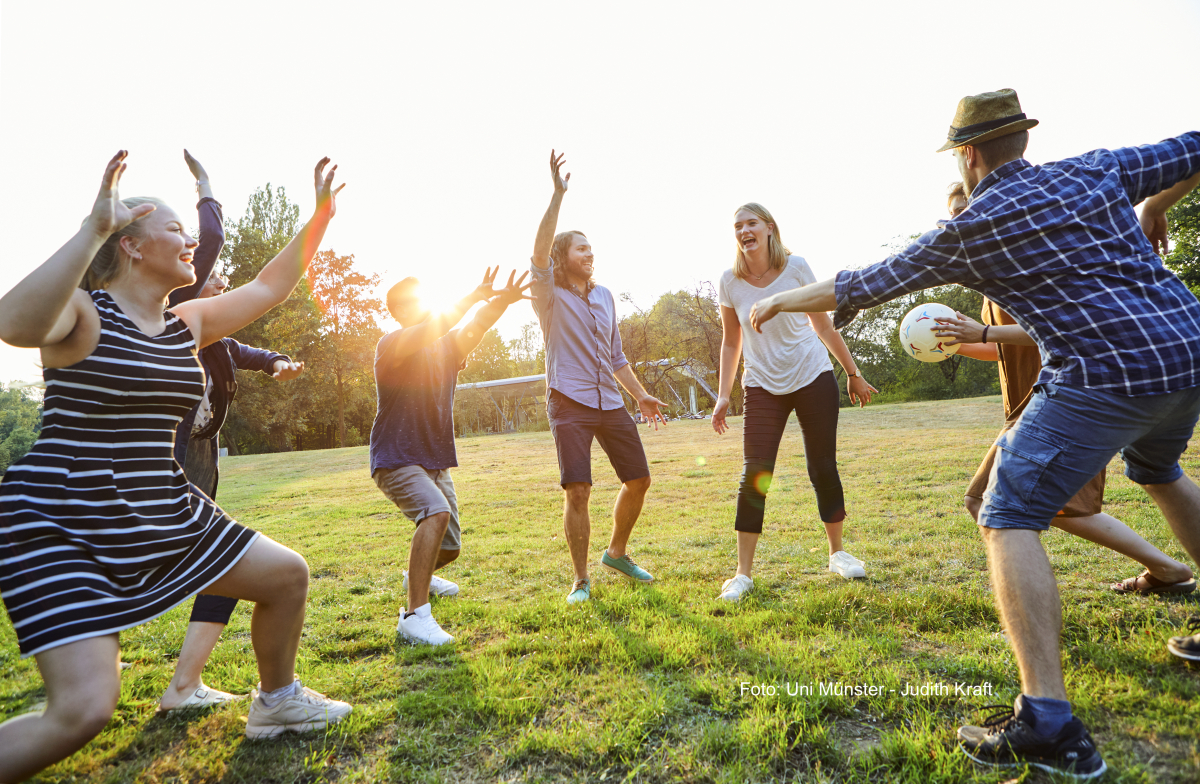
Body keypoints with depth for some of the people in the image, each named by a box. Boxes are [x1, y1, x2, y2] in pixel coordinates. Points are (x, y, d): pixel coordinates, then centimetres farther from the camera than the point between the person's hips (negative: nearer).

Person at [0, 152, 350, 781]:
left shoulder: (187, 324, 8)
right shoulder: (81, 312, -12)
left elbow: (269, 287, 13)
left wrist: (320, 216, 8)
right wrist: (93, 230, -37)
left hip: (166, 516, 8)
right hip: (60, 531, -7)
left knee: (288, 575, 10)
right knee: (84, 709, -20)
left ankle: (277, 701, 34)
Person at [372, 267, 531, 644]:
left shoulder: (447, 346, 7)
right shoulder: (391, 346, -11)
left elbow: (474, 328, -14)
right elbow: (430, 330, -31)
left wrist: (501, 302, -32)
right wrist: (473, 297, -32)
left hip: (437, 463, 7)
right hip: (396, 460, -7)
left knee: (450, 548, 13)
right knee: (436, 512, -34)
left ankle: (418, 575, 48)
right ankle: (415, 616, -31)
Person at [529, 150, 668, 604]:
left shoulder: (604, 296, 15)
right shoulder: (549, 295, -1)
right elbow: (539, 249, -20)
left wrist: (641, 395, 18)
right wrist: (558, 195, -27)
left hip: (610, 402, 6)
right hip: (569, 404, -5)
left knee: (639, 480, 7)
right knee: (577, 491, -11)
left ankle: (617, 554, 30)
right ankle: (581, 580, 5)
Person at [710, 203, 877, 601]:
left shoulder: (796, 268, -5)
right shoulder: (730, 282, -3)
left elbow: (824, 326, 3)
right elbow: (730, 343, 6)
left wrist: (853, 374, 8)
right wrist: (723, 396, 1)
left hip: (813, 378, 0)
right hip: (762, 386, 0)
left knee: (823, 468, 4)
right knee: (755, 474, -9)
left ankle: (837, 553, 26)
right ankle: (743, 573, -1)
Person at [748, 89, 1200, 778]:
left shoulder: (969, 232, -2)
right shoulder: (1097, 170, 12)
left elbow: (865, 285, 4)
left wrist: (784, 300, 17)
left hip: (1107, 372, -8)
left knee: (1009, 519, -6)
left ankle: (1049, 722, -14)